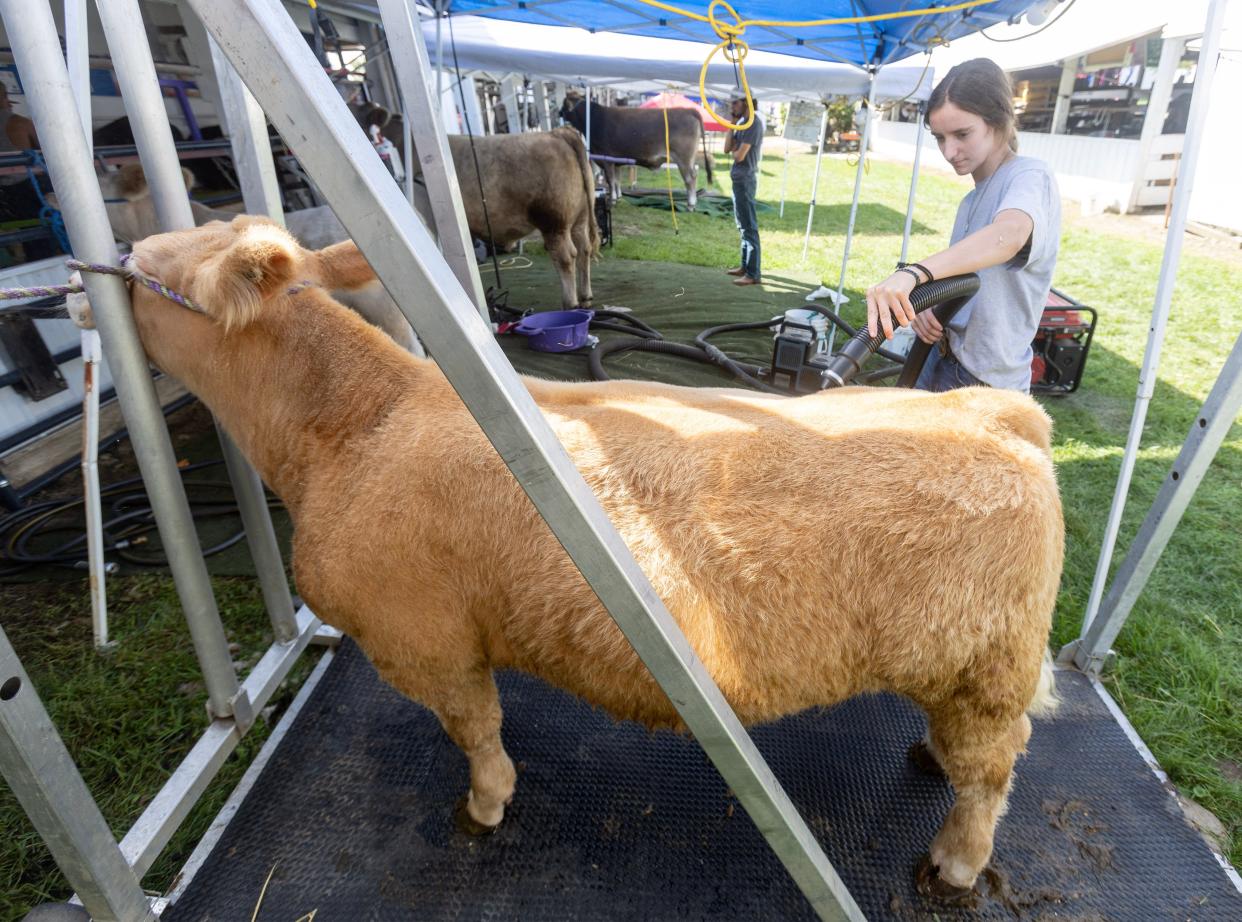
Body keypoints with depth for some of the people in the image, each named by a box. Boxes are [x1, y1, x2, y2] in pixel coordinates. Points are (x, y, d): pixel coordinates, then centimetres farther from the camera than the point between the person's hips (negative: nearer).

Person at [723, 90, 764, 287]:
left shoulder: (753, 123, -14)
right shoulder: (742, 122, 14)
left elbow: (739, 156, -20)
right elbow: (727, 148, 7)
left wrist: (733, 151, 2)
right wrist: (732, 124, 1)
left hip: (745, 180, -10)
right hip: (738, 179, 10)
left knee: (749, 227, -9)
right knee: (742, 226, 16)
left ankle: (753, 274, -8)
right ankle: (745, 265, 26)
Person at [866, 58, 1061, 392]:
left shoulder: (1030, 176, -13)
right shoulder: (973, 198, 14)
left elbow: (1008, 233, -36)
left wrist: (912, 273, -51)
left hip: (986, 381, -8)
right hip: (943, 360, 8)